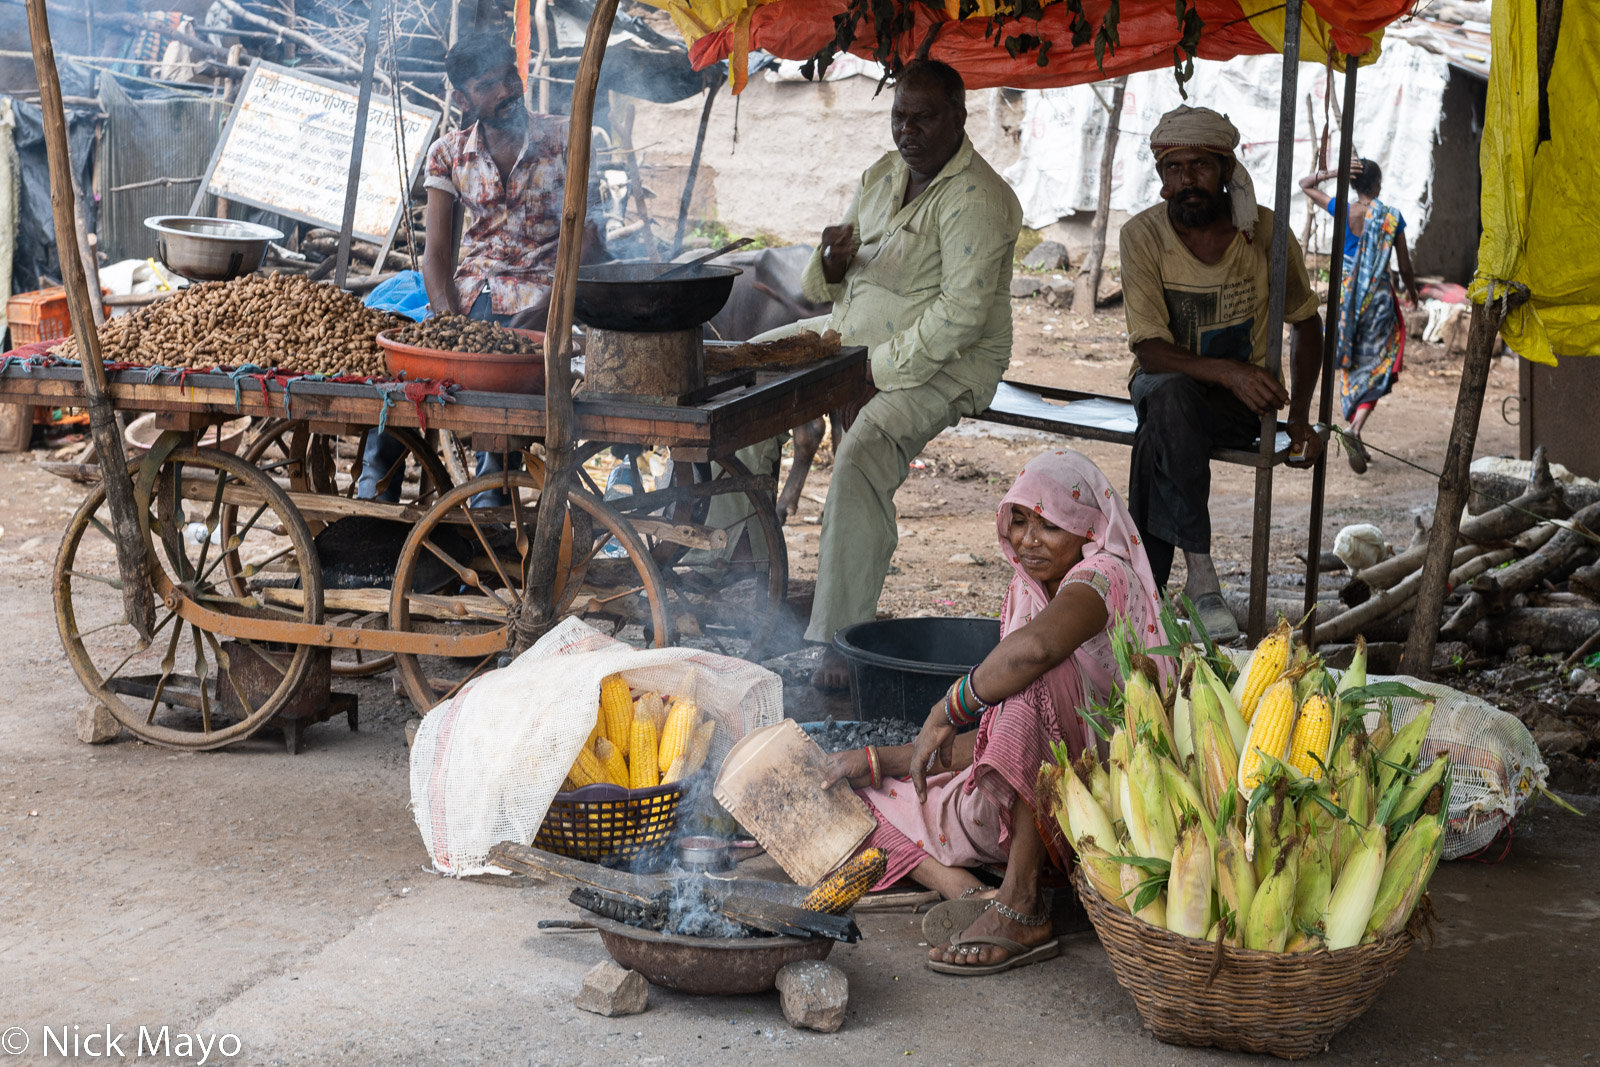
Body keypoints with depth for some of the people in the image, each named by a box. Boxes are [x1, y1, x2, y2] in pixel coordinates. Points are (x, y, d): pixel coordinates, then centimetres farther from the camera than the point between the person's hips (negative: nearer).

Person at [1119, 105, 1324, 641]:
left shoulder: (1264, 233, -8)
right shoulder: (1143, 235, -12)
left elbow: (1307, 324, 7)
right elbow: (1151, 351, -17)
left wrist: (1299, 416, -4)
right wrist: (1226, 371, -35)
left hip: (1240, 404, 0)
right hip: (1164, 387, 0)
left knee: (1155, 443, -33)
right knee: (1172, 396, -38)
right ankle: (1200, 574, -40)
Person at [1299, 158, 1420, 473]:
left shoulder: (1344, 212, -6)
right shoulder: (1392, 218, -7)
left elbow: (1305, 184, 8)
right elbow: (1404, 266, 2)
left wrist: (1336, 172, -4)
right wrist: (1412, 290, 21)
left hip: (1346, 295, 2)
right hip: (1379, 296, -1)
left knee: (1351, 367, 15)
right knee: (1375, 369, 2)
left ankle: (1353, 432, 18)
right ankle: (1355, 430, -19)